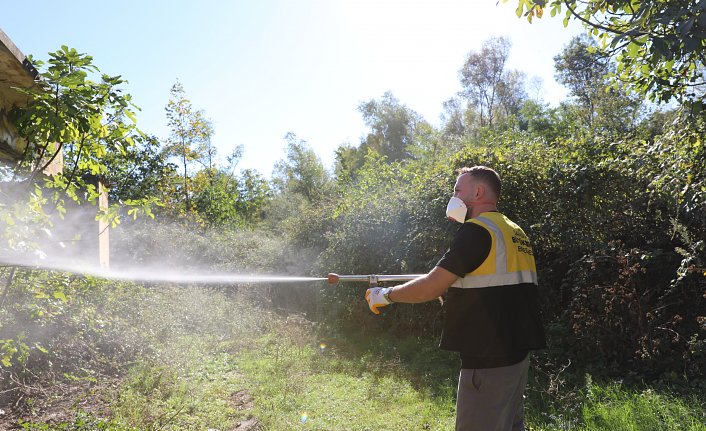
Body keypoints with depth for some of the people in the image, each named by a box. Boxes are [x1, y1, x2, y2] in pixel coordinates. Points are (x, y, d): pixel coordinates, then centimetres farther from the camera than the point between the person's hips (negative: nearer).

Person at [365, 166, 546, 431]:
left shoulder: (477, 230, -15)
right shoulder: (516, 232, 13)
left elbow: (431, 287, -16)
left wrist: (385, 295, -4)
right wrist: (450, 288, 16)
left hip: (489, 358, -9)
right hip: (517, 351, 10)